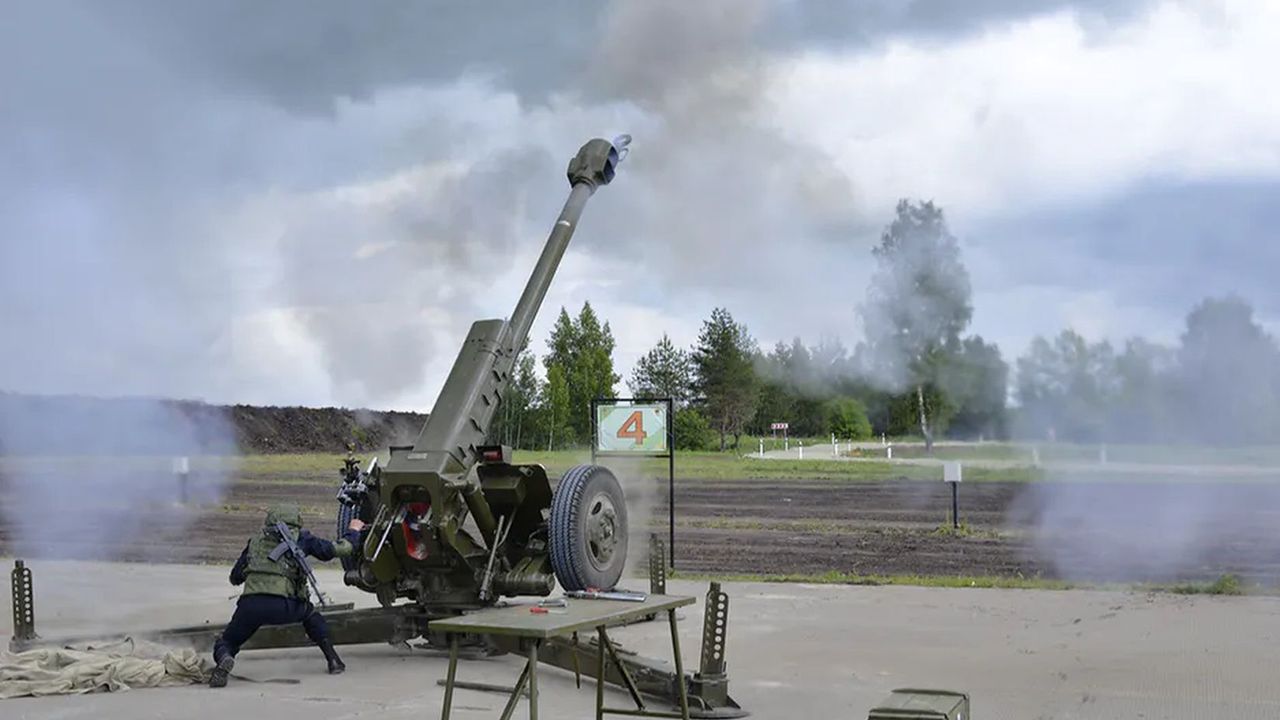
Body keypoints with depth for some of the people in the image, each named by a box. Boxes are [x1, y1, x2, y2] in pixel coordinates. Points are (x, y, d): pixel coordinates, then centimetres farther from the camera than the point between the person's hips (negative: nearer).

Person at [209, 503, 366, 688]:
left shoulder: (255, 542, 26)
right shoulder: (300, 539, 18)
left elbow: (235, 578, 31)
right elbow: (339, 549, 17)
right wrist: (353, 531, 37)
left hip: (250, 604, 1)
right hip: (282, 607, -1)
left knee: (225, 643, 19)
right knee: (309, 613, 32)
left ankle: (224, 660, -18)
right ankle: (333, 660, 17)